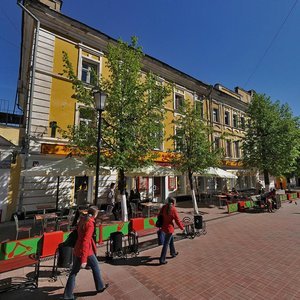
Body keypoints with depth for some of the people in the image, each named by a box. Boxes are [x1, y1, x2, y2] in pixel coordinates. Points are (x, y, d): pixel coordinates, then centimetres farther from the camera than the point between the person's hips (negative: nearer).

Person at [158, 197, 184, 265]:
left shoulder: (164, 207, -3)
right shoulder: (174, 210, -17)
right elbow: (177, 221, -9)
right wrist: (182, 227, 7)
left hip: (163, 227, 7)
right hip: (169, 228, -6)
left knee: (171, 239, 28)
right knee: (166, 244, 5)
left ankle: (173, 253, 45)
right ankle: (162, 260, 13)